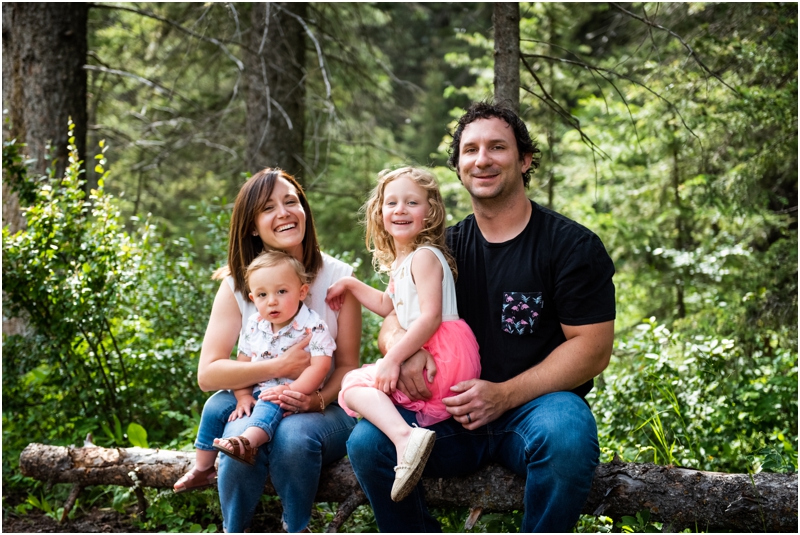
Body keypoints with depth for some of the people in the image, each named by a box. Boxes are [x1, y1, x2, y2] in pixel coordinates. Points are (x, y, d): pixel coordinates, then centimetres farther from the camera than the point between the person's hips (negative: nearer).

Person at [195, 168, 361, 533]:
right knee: (242, 438, -33)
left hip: (324, 409, -1)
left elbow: (348, 365, 0)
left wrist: (318, 400, -21)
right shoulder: (236, 285, -1)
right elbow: (208, 374, -8)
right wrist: (279, 367, -20)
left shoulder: (337, 277, -2)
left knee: (294, 435, -35)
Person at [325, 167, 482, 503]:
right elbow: (388, 306, 37)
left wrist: (393, 358, -24)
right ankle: (406, 436, -1)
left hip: (442, 356, -10)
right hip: (422, 356, 10)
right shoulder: (399, 261, 21)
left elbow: (431, 317, -21)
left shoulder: (425, 256, -11)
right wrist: (351, 285, 29)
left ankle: (406, 437, -34)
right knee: (356, 381, 19)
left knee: (354, 384, -12)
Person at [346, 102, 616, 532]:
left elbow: (592, 348, -8)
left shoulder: (572, 245, -3)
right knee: (367, 442, -21)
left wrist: (503, 395, -18)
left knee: (567, 436, -38)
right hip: (454, 411, 4)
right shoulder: (445, 247, 12)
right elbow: (393, 322, 10)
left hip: (537, 402, -3)